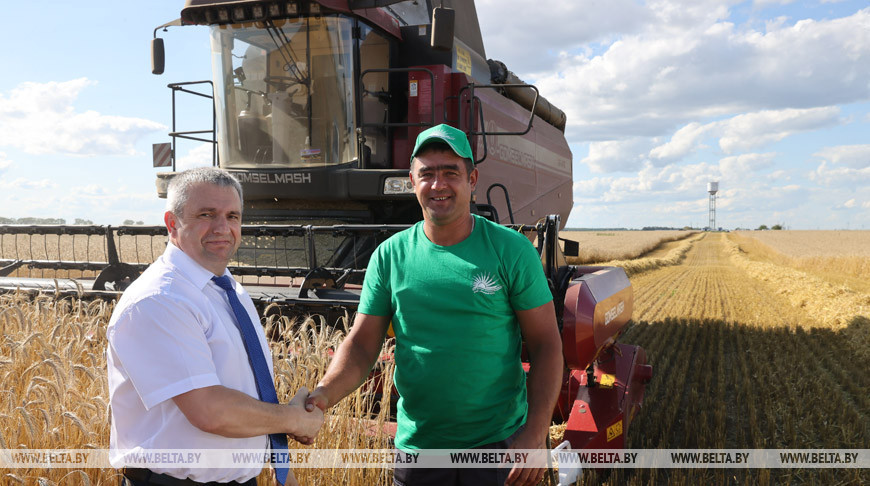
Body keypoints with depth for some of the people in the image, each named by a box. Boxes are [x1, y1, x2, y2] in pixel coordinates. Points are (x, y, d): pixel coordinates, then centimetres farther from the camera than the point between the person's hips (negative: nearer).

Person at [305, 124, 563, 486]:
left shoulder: (511, 250, -8)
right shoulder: (390, 256, -2)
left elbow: (546, 344, -6)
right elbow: (362, 344, -1)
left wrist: (536, 433, -14)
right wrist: (324, 394, -19)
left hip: (499, 445, -2)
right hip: (416, 445, 2)